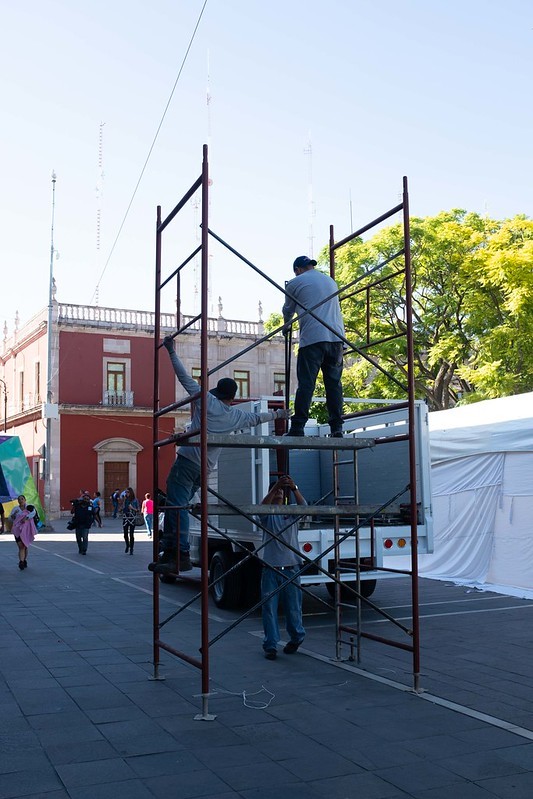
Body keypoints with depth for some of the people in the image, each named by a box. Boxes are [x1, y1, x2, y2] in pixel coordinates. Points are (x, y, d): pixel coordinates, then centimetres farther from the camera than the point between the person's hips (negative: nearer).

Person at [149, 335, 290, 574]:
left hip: (187, 461, -6)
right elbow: (258, 417, 30)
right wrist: (278, 414, 49)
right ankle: (169, 553, 8)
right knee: (175, 506, 12)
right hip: (205, 469, 6)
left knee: (177, 507, -11)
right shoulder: (238, 416, 12)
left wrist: (171, 351, 8)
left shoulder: (208, 401, 0)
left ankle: (182, 556, -19)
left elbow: (184, 377, 0)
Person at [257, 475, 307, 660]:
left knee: (293, 607, 8)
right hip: (270, 568, -1)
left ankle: (296, 637, 32)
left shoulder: (292, 513, 9)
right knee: (269, 608, -2)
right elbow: (262, 506, -19)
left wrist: (294, 489, -32)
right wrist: (275, 486, -35)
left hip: (290, 568, 1)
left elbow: (303, 506, -13)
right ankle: (270, 645, 7)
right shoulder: (267, 515, 4)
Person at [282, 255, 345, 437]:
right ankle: (337, 428, 1)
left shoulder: (295, 283, 10)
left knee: (306, 384, -5)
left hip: (311, 338, -4)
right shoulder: (330, 281, 24)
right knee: (334, 383, 5)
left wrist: (286, 326, 43)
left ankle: (298, 427, -9)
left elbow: (288, 311, 23)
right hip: (336, 338, 4)